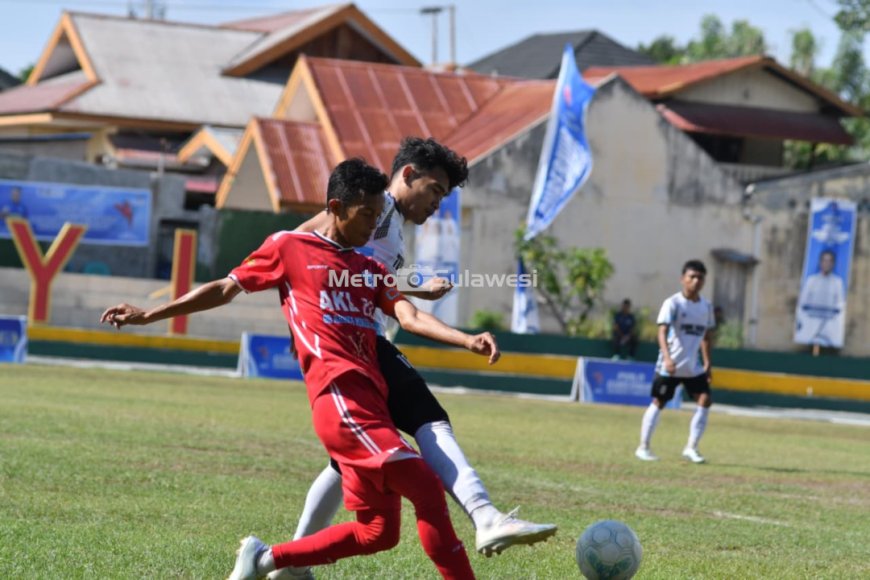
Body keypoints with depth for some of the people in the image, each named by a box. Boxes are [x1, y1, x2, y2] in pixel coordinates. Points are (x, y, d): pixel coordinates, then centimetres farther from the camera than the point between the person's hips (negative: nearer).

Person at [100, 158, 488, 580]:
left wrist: (466, 341, -10)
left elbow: (409, 317, 8)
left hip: (371, 402, 7)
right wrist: (147, 315, 16)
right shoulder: (289, 248, 7)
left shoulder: (371, 271, 23)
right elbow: (225, 289, 14)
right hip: (341, 397, -7)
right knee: (427, 490, -17)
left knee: (378, 533, 7)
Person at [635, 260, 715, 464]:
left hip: (693, 367, 5)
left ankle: (691, 448, 1)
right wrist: (667, 357, -36)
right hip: (669, 366, -5)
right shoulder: (673, 303, -11)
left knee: (705, 400, -7)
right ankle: (643, 447, 11)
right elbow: (662, 332, -21)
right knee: (658, 403, 1)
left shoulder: (706, 307, 8)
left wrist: (707, 364, 14)